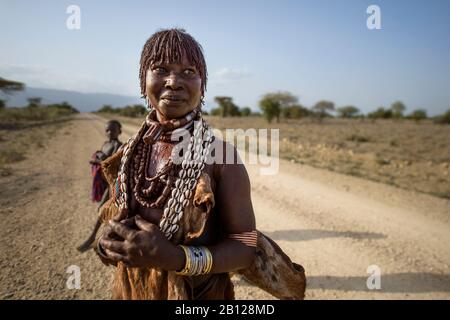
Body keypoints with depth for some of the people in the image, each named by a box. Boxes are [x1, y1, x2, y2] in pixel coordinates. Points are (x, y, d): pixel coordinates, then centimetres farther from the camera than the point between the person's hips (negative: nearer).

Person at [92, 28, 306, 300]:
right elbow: (113, 216, 6)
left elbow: (246, 244, -18)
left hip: (200, 294, -4)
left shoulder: (221, 154, -20)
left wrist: (176, 258, -30)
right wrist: (107, 239, -15)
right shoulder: (131, 152, -7)